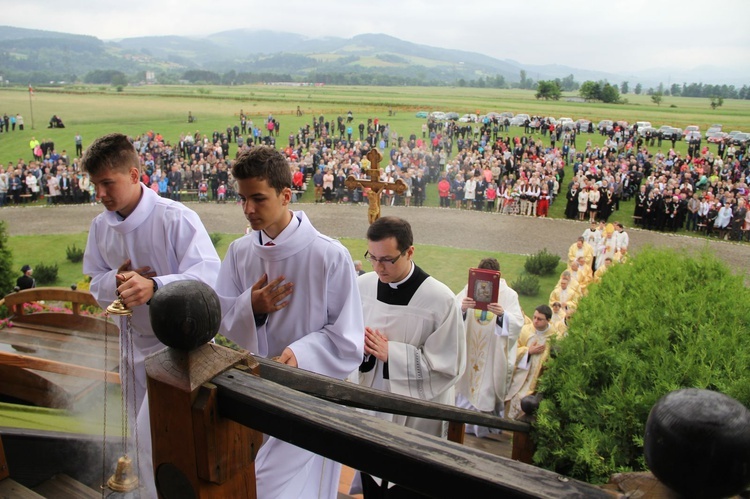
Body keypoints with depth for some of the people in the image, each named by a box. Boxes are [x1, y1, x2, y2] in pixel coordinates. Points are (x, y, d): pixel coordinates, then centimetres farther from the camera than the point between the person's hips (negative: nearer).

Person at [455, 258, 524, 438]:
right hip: (468, 350, 2)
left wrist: (502, 314, -40)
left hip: (493, 354, -2)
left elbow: (518, 323, -19)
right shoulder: (469, 289, -5)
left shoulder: (508, 294, -9)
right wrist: (462, 308, -37)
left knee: (487, 389, 7)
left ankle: (484, 426, 28)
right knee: (465, 384, 14)